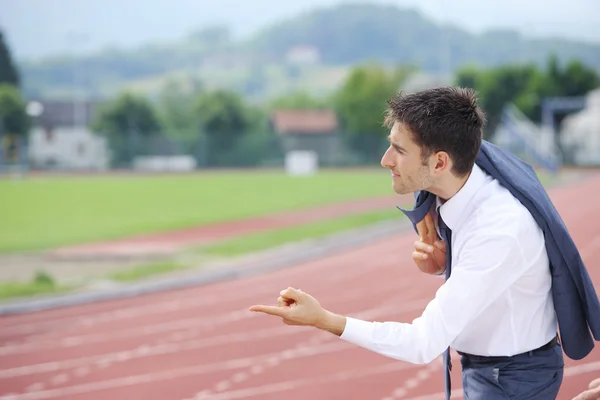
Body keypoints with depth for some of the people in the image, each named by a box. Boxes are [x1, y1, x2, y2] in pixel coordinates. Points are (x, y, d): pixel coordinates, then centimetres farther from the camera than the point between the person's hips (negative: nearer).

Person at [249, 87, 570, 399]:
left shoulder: (499, 231, -34)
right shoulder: (442, 196, -8)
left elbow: (425, 345, -32)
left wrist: (322, 319, -30)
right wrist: (440, 264, -12)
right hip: (479, 365, 8)